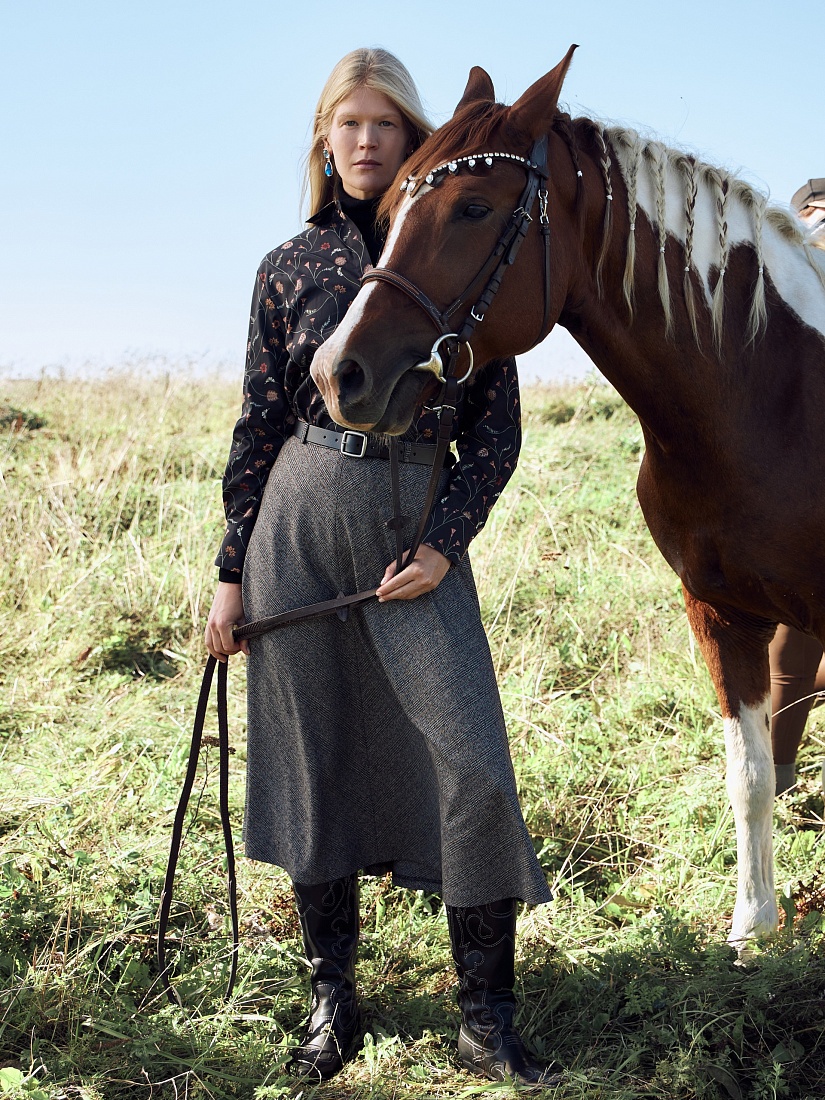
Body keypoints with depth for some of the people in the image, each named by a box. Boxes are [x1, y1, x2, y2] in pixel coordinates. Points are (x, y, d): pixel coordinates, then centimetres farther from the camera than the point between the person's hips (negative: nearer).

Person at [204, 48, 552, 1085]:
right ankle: (333, 998, 22)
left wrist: (447, 542, -10)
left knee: (472, 766, -8)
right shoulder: (288, 268, 6)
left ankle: (487, 1019, 6)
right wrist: (230, 571, 5)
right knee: (312, 760, 6)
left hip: (417, 522, -1)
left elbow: (496, 425, 2)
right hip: (299, 516, 1)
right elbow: (258, 424, 8)